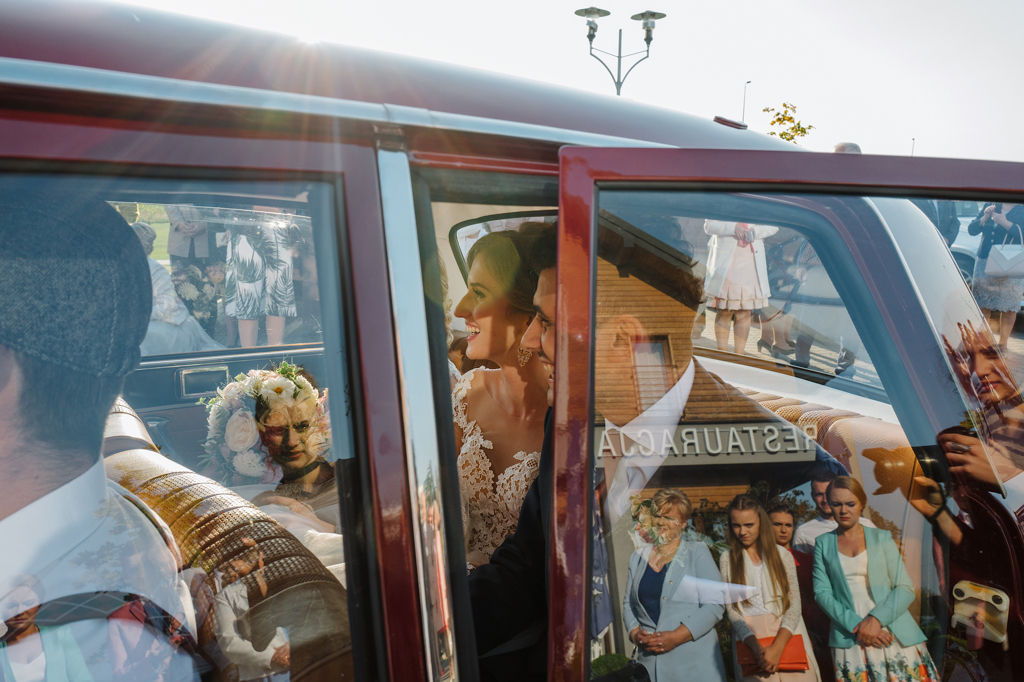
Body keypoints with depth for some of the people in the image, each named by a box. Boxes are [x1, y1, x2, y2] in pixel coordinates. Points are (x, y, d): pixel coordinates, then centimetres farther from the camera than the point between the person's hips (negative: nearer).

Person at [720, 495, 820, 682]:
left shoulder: (782, 555, 5)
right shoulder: (727, 559, 5)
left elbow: (794, 604, -2)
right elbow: (731, 610, -1)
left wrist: (777, 647, -14)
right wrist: (756, 647, -15)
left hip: (786, 637, 0)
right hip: (749, 640, 0)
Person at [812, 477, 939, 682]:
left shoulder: (881, 538, 9)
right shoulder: (823, 544, 9)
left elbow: (906, 589, 2)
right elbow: (822, 592, 1)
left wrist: (876, 619, -12)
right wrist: (856, 625, -12)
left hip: (895, 637, 0)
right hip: (849, 641, 0)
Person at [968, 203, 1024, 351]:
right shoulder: (990, 206, 12)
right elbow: (972, 230, 9)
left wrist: (1004, 222, -20)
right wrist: (985, 218, -7)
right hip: (985, 262, 3)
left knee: (1008, 307, 2)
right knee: (983, 305, 4)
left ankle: (1002, 344, 12)